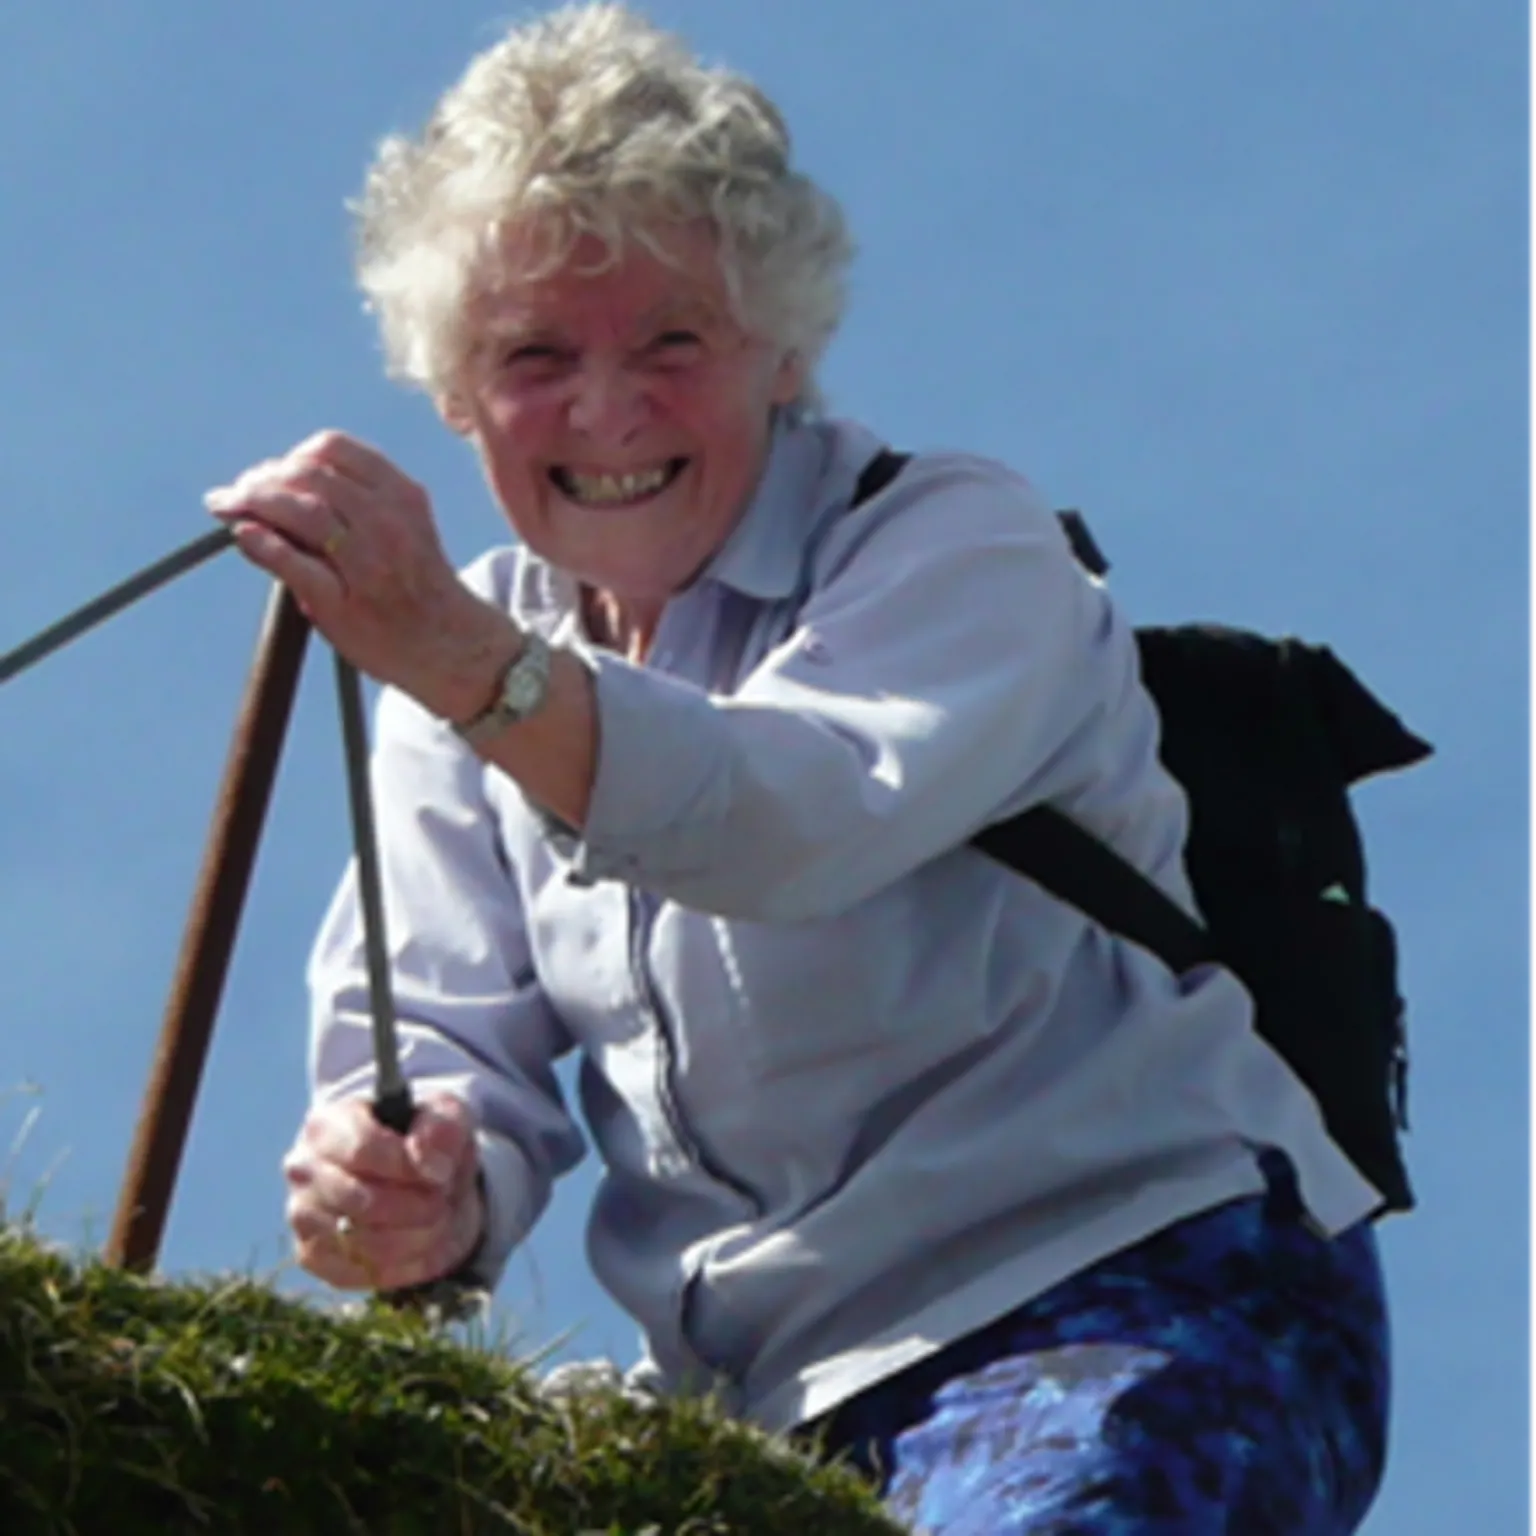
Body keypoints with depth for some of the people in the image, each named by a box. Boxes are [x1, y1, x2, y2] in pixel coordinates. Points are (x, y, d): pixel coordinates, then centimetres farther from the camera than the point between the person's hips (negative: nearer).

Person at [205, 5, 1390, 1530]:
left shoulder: (959, 544, -6)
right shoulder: (474, 663, 13)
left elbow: (803, 821, -27)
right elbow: (447, 1036, 5)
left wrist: (463, 663, -43)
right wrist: (423, 1197, -19)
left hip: (1139, 1301, -6)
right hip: (785, 1401, 6)